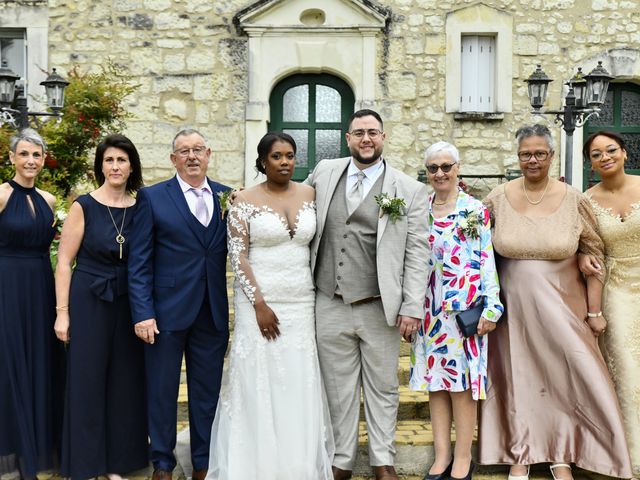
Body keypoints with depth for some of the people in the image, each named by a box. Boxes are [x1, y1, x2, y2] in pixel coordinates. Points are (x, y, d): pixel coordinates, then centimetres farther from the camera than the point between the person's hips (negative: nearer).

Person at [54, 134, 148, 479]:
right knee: (87, 382, 4)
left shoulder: (140, 209, 3)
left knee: (124, 382, 9)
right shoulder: (84, 207, -5)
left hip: (128, 305, 3)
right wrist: (62, 313, -8)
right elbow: (64, 263, -5)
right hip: (88, 303, -3)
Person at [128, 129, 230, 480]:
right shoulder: (152, 197, -1)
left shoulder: (227, 197, 7)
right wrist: (142, 313, -11)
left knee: (207, 392, 12)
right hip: (166, 312, -2)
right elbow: (139, 262, -5)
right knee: (162, 392, 9)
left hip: (213, 314, 2)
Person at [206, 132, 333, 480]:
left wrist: (318, 297, 8)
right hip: (259, 301, -3)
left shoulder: (309, 194, 6)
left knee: (299, 385, 7)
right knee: (259, 383, 2)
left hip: (301, 303, 3)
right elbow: (237, 256, -8)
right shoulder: (246, 201, -4)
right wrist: (259, 305, -14)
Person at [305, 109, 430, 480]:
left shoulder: (410, 190, -1)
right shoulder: (324, 173, 7)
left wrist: (413, 307, -9)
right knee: (339, 390, 12)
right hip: (330, 307, 2)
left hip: (380, 309, -2)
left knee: (383, 389, 10)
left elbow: (417, 252, -3)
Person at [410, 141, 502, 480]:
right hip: (429, 309, 4)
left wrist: (491, 308, -10)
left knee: (462, 381, -1)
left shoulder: (476, 210, -1)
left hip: (464, 308, -4)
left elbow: (487, 261, -5)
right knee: (435, 380, 7)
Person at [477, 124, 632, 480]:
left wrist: (594, 311, -2)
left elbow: (594, 255, 0)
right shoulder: (498, 198, -2)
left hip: (561, 306, -1)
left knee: (567, 377, 4)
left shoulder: (573, 200, -4)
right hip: (514, 306, 1)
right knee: (517, 377, 10)